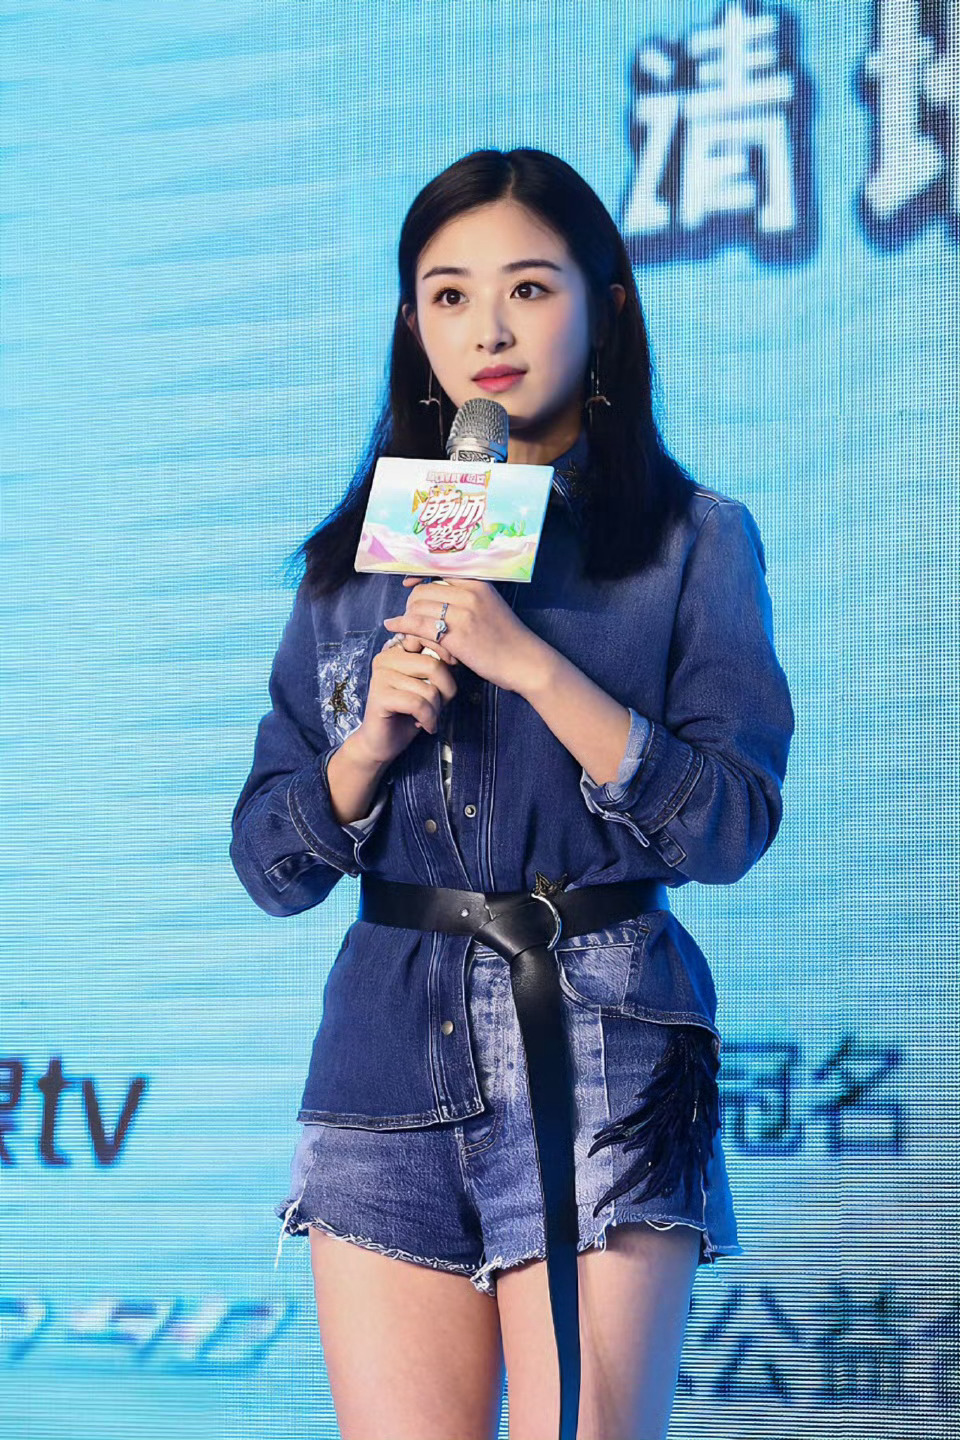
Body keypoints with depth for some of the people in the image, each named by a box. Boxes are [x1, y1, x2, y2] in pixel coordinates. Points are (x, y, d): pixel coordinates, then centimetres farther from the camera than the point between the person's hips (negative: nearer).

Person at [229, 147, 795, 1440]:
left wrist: (532, 662, -13)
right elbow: (270, 865, 12)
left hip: (603, 1055, -3)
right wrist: (370, 740, -7)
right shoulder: (358, 557, 14)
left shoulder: (693, 540, 6)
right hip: (391, 1058, 3)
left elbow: (732, 826, -6)